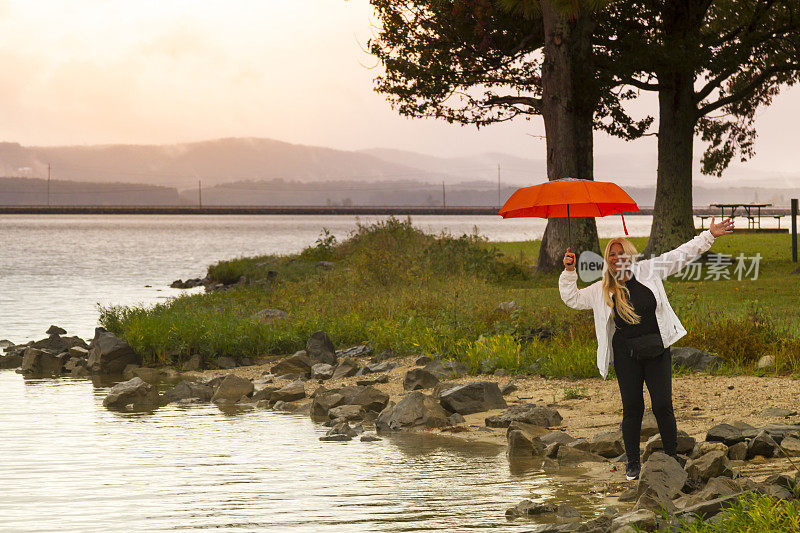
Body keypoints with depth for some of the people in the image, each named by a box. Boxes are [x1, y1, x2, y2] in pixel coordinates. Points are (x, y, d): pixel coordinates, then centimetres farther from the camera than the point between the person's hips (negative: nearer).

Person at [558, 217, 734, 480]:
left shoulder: (649, 271, 4)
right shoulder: (601, 290, 6)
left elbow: (681, 254, 8)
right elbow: (572, 298, 11)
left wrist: (709, 235, 6)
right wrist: (569, 271, -1)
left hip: (657, 350, 0)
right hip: (626, 355, 0)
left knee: (663, 405, -3)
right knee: (632, 408, 2)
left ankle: (672, 458, 9)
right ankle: (633, 463, 14)